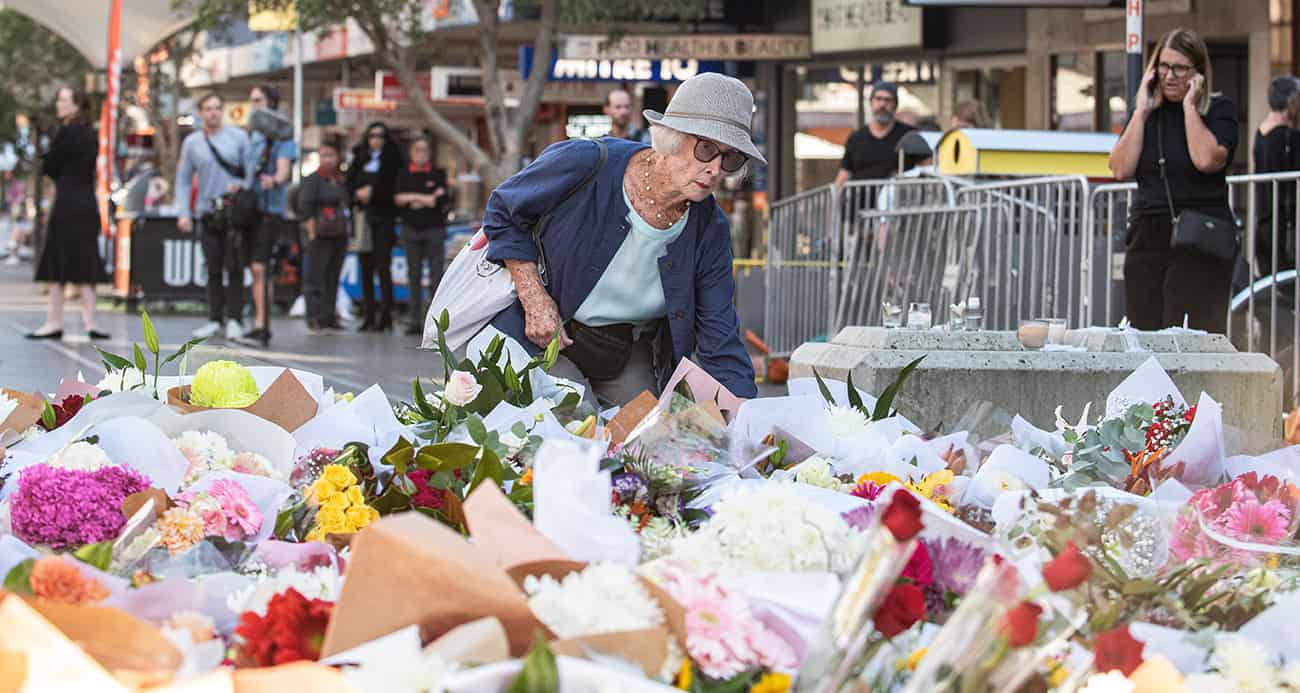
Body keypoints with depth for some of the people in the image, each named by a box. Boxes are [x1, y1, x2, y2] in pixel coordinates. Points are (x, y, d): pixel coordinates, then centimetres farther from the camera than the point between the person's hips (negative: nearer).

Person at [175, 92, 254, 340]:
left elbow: (252, 169, 5)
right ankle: (214, 319, 12)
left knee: (234, 268, -6)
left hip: (234, 210, -2)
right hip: (207, 213, 2)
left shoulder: (238, 137, 4)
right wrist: (184, 213, 2)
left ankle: (234, 319, -3)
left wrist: (241, 186, -15)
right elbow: (183, 180, 11)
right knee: (213, 270, 6)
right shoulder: (191, 143, 8)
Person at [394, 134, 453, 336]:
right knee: (413, 276, 4)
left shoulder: (439, 174, 4)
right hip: (411, 229, 2)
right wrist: (428, 199, -8)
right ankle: (415, 319, 7)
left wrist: (414, 198, -4)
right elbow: (399, 199, -5)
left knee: (436, 274, -6)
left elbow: (443, 200, -8)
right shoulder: (404, 176, 9)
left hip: (434, 229, -2)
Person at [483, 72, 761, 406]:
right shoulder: (583, 163, -24)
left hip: (629, 358, 4)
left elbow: (721, 347, -11)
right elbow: (503, 211, -7)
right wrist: (535, 300, -16)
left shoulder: (710, 231, -13)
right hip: (542, 339, -4)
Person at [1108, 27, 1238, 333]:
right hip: (1146, 238, 5)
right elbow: (1121, 169, 1)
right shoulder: (1148, 112, 13)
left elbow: (1206, 159, -18)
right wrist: (1142, 111, -1)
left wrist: (1189, 106, -10)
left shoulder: (1219, 110, 1)